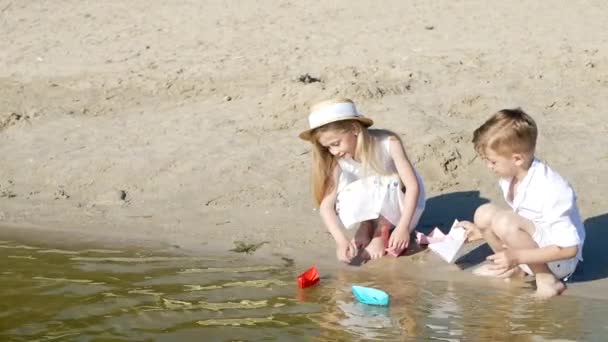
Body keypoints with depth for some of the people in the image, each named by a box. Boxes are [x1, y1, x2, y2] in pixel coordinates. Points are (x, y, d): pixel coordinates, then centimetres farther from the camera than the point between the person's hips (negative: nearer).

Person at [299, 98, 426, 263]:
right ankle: (366, 227, -2)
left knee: (379, 185, -34)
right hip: (372, 210, 3)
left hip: (403, 205, -3)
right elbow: (326, 205, -26)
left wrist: (403, 227, -40)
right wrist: (342, 240, -39)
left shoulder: (388, 143, -28)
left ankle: (382, 234, -12)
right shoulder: (339, 160, -21)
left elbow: (413, 186, -30)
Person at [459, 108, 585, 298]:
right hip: (526, 251, 8)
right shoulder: (511, 179, -4)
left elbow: (569, 248, -29)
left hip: (557, 260, -8)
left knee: (504, 222, -30)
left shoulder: (548, 190, -29)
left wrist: (517, 257, -33)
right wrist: (483, 232, 11)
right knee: (484, 213, -6)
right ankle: (511, 268, 7)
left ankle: (546, 278, -15)